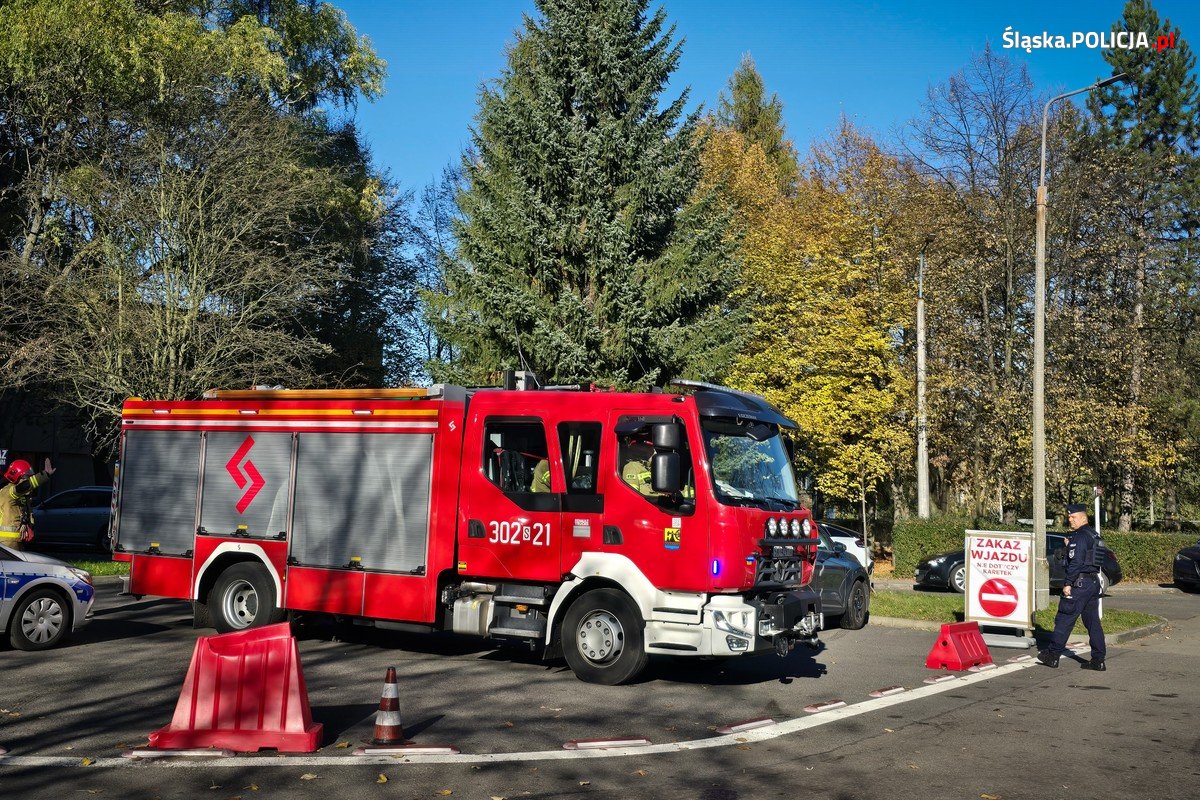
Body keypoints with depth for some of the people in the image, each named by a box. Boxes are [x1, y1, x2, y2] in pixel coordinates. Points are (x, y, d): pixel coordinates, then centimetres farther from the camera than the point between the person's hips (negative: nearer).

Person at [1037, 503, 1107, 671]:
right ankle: (1098, 660, 9)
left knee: (1064, 619, -2)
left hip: (1080, 582, -10)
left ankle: (1053, 655, 3)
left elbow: (1076, 562, -20)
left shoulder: (1080, 536, -14)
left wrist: (1068, 583, -18)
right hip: (1094, 582, 10)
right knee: (1093, 621, 10)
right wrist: (1069, 545, 15)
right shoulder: (1094, 535, 16)